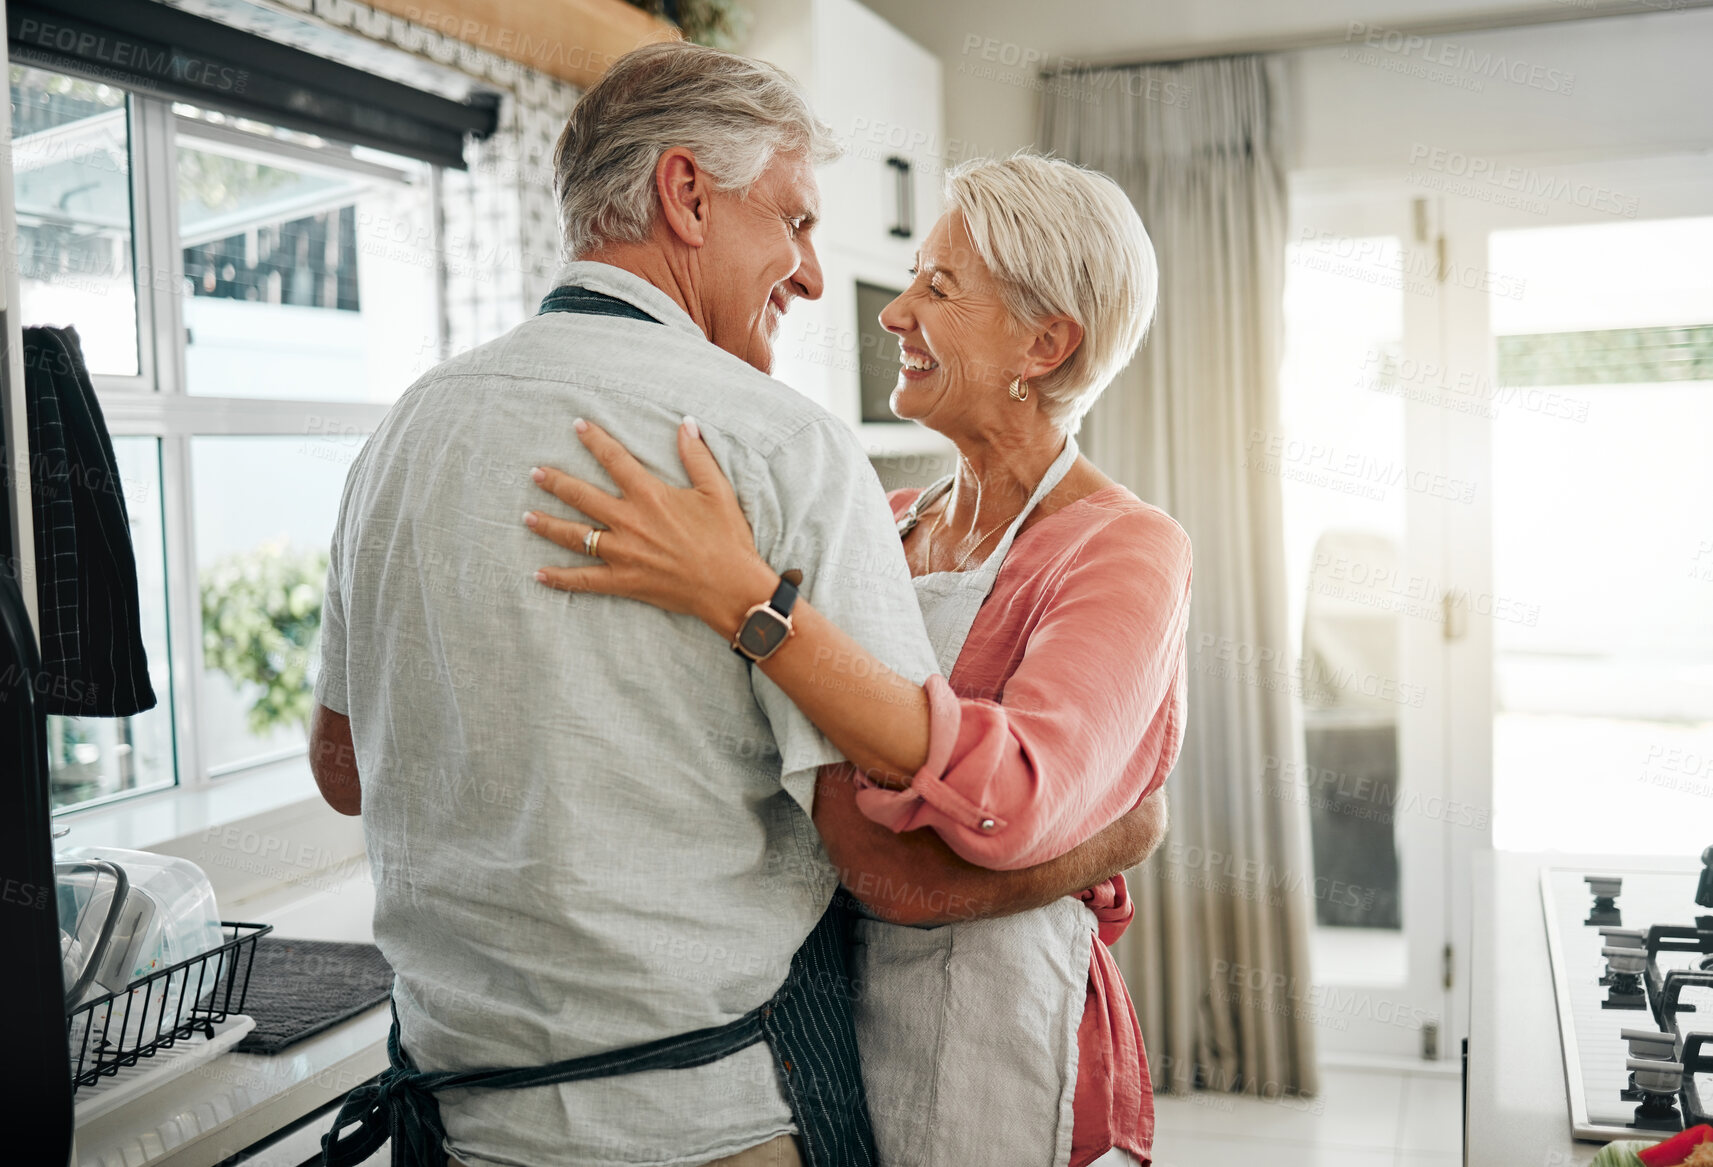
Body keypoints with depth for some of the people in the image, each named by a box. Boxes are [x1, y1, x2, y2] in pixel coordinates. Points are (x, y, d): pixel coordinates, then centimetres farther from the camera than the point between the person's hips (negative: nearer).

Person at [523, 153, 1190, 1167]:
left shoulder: (1128, 550, -14)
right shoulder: (888, 526, 5)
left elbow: (1017, 797, -33)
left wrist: (740, 594, -35)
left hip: (996, 1069, -6)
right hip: (825, 1030, 6)